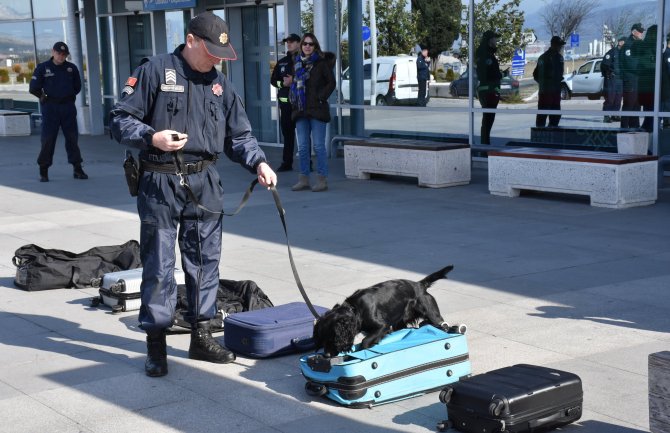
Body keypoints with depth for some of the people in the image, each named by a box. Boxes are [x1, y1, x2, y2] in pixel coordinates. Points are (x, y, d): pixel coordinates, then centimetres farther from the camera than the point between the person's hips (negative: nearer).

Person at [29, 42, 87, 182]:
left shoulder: (71, 68, 7)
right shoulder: (42, 68, 0)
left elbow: (77, 86, 18)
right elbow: (33, 88, 2)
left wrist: (69, 96, 10)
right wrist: (44, 97, 6)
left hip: (68, 107, 2)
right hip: (50, 107, -2)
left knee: (72, 137, 3)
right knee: (48, 139, -4)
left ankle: (77, 168, 9)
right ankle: (43, 171, 2)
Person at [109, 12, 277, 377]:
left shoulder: (219, 83, 12)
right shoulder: (155, 71, -4)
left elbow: (239, 135, 15)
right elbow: (120, 120, -5)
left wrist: (259, 162, -2)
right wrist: (152, 137, -21)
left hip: (204, 184, 5)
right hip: (160, 183, -5)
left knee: (205, 262, 9)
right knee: (159, 266, -1)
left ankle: (201, 336, 22)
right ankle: (155, 344, 9)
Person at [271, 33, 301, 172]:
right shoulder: (282, 62, 16)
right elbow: (273, 80, 16)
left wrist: (294, 81, -17)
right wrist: (283, 83, -3)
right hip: (285, 102, 5)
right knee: (287, 133, 9)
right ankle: (287, 162, 14)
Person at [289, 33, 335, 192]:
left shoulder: (321, 63, -3)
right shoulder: (297, 63, 13)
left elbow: (331, 82, -5)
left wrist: (321, 97, -11)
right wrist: (293, 99, 10)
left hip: (317, 109, -6)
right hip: (301, 110, 6)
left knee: (318, 146, -5)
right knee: (302, 147, 8)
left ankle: (322, 179, 1)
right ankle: (304, 179, 15)